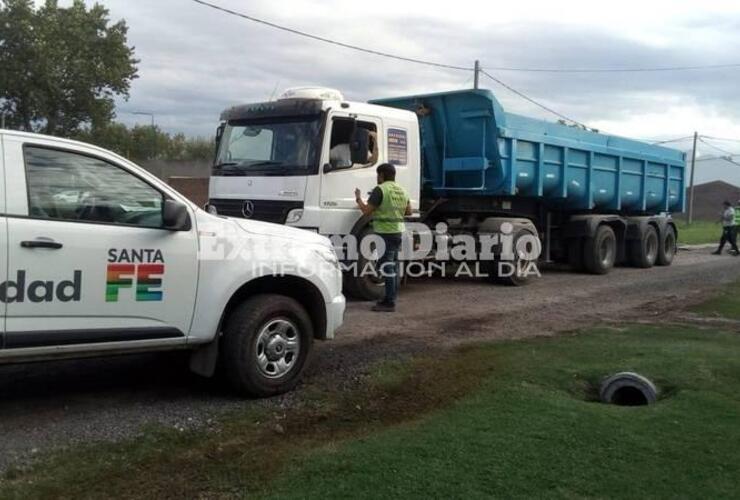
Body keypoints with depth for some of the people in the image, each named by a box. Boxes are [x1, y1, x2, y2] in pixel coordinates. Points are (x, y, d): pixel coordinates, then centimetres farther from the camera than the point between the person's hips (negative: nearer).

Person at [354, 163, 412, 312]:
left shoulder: (380, 189, -12)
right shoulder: (402, 190, 13)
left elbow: (367, 210, -14)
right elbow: (408, 211, 17)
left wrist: (358, 199, 2)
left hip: (385, 232, -8)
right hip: (398, 231, 9)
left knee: (386, 267, -7)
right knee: (393, 266, 14)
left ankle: (389, 303, -7)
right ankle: (391, 298, 21)